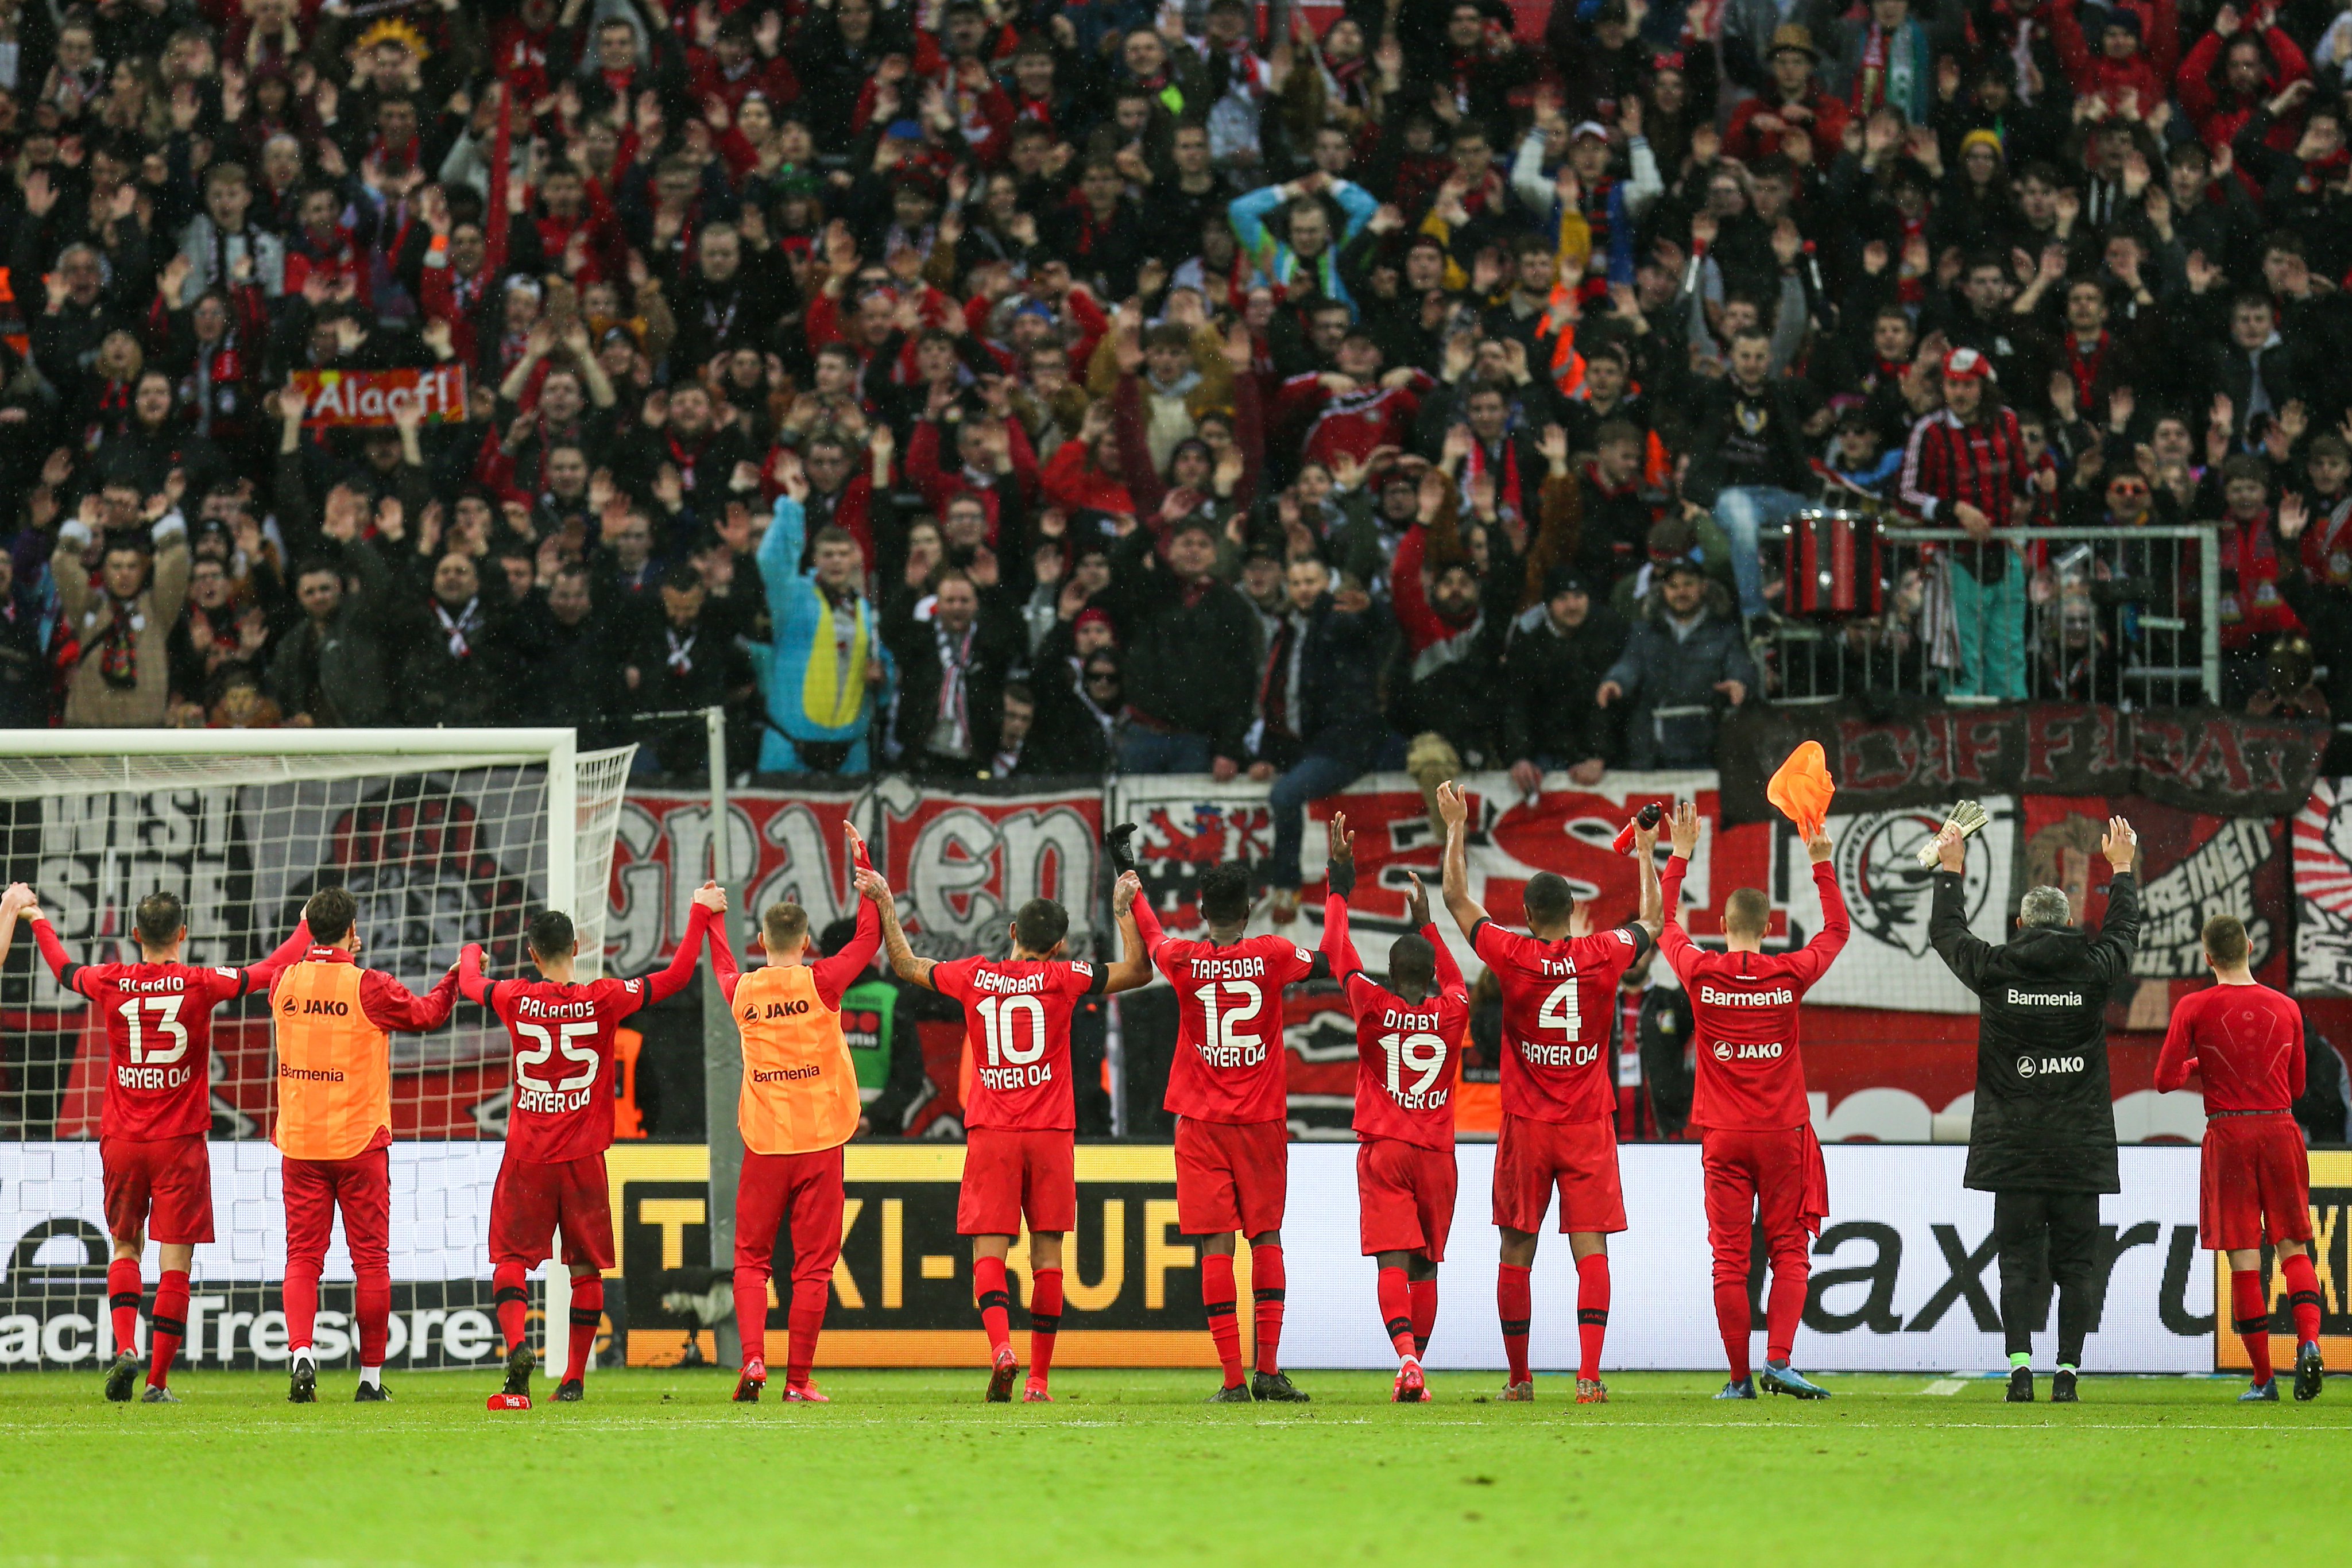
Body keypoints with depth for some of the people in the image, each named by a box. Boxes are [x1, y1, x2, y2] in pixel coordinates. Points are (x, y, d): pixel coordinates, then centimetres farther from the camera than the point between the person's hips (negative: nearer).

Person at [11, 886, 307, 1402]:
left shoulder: (110, 983, -1)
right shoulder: (200, 985, -8)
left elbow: (63, 968, 20)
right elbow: (268, 972, 5)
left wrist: (34, 918, 39)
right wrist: (307, 929, 23)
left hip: (122, 1141, 2)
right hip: (180, 1143, -2)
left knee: (125, 1247, 17)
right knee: (175, 1262, 1)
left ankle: (125, 1348, -5)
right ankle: (158, 1381, -1)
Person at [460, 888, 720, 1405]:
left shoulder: (516, 999, -3)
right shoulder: (603, 999, -5)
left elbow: (469, 984, 20)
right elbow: (677, 975, 1)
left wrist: (470, 955, 42)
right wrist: (701, 915, 13)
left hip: (526, 1155, 0)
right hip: (583, 1155, 0)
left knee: (510, 1256, 2)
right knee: (586, 1267, 9)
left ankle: (516, 1343, -24)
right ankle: (575, 1377, 9)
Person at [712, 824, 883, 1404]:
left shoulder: (742, 991, 2)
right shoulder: (820, 982, -5)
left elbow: (722, 965, 27)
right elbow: (870, 935, 8)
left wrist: (712, 916, 44)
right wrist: (863, 863, 14)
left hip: (763, 1145, 2)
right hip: (819, 1140, -2)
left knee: (751, 1260, 10)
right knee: (813, 1265, 2)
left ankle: (752, 1358, -10)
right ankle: (798, 1381, 0)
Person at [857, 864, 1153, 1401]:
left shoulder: (974, 976, 5)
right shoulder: (1061, 978, -1)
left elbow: (906, 966, 21)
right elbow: (1139, 972, 7)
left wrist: (885, 905, 30)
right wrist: (1125, 911, 12)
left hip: (990, 1134, 0)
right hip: (1051, 1133, 0)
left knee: (989, 1247, -3)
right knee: (1047, 1252, 4)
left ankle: (1001, 1345, -28)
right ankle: (1039, 1378, 3)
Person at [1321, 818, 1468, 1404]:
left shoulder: (1373, 1008, -6)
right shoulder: (1452, 1014, 1)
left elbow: (1338, 952, 7)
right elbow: (1454, 980, 26)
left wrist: (1340, 880, 15)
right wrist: (1425, 922, 36)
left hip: (1382, 1149, -2)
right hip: (1435, 1153, 2)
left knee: (1393, 1260, -11)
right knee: (1424, 1266, 10)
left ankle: (1407, 1359, -30)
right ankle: (1416, 1366, 11)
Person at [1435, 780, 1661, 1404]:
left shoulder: (1513, 956, -7)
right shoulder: (1603, 955, -4)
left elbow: (1456, 899, 6)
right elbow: (1651, 919, 17)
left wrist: (1456, 826, 16)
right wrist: (1646, 854, 31)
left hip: (1527, 1125, 0)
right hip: (1590, 1125, 0)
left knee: (1517, 1252, 8)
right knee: (1591, 1247, -4)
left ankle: (1519, 1377, 12)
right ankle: (1589, 1374, -15)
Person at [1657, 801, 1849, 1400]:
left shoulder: (1701, 973, -4)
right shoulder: (1789, 974, -4)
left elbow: (1664, 923, 15)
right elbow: (1836, 929, 14)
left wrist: (1679, 856, 22)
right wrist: (1821, 863, 19)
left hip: (1723, 1136, 0)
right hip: (1782, 1129, 0)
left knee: (1729, 1256, 1)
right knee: (1789, 1250, 4)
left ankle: (1739, 1377, 0)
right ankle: (1779, 1359, -12)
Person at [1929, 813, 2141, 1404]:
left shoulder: (1996, 969, -2)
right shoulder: (2092, 969, -1)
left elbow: (1947, 932, 17)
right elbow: (2124, 931, 21)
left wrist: (1951, 870, 31)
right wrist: (2121, 868, 36)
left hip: (2015, 1144, 0)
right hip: (2080, 1144, 0)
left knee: (2017, 1259, 1)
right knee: (2076, 1261, 3)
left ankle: (2019, 1365, -12)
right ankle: (2068, 1371, -3)